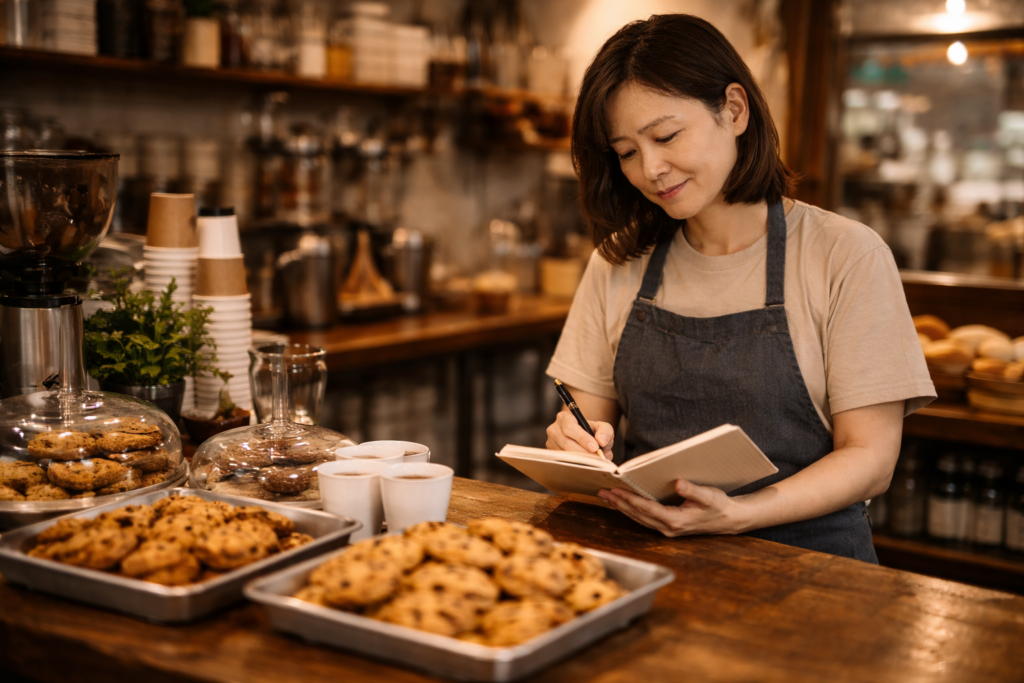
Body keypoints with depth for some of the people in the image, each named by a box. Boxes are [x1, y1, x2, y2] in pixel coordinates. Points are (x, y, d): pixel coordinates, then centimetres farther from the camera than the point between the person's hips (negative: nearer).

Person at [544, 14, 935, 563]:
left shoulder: (845, 257, -3)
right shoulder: (618, 263, 9)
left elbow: (870, 459, -5)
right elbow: (587, 419, 12)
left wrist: (735, 515, -21)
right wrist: (572, 445, -12)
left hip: (804, 555, -3)